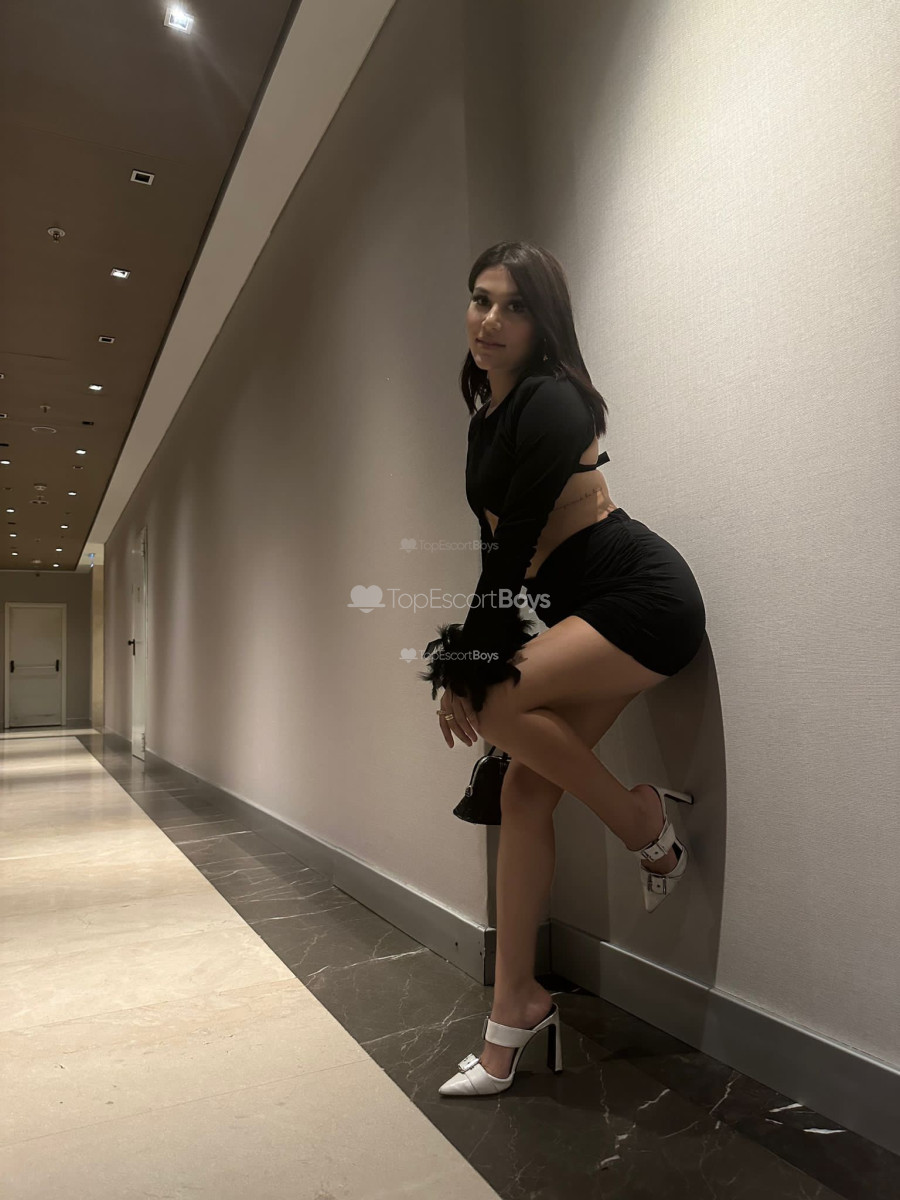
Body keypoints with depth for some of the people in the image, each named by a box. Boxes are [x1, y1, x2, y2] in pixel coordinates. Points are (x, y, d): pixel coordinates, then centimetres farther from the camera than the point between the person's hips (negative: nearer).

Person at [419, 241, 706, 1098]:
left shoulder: (550, 402, -15)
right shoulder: (488, 412, 11)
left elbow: (514, 547, -19)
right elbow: (502, 549, 11)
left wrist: (470, 669, -16)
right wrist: (469, 665, 6)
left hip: (645, 598, -8)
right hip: (580, 608, 8)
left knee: (495, 702, -25)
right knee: (524, 792, 2)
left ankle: (647, 824, -1)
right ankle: (515, 1008, 13)